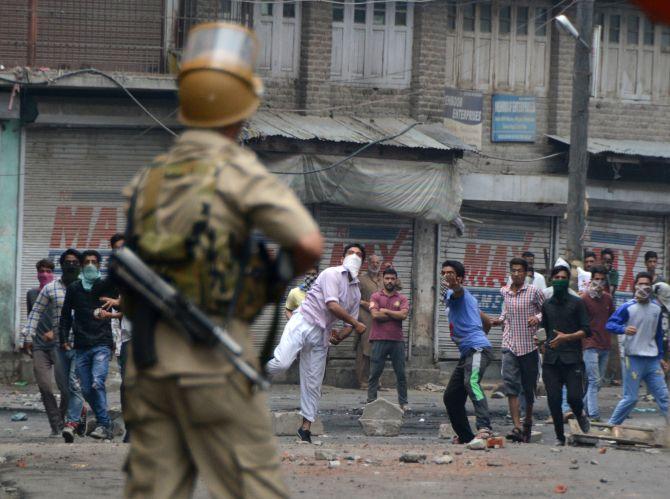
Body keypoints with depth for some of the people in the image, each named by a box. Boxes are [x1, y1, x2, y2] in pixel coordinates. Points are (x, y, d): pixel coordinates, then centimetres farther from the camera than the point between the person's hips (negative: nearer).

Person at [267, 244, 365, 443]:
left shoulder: (356, 291, 19)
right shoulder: (331, 274, -3)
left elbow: (349, 323, 21)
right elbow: (332, 305, -14)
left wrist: (340, 336, -1)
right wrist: (356, 324, -5)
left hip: (321, 336, 7)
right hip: (302, 323, -6)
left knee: (313, 384, 4)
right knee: (281, 363, -28)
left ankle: (306, 427, 11)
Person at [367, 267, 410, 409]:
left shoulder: (402, 299, 10)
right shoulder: (376, 296, 6)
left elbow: (403, 314, -7)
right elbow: (375, 314, -9)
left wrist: (385, 311, -5)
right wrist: (395, 315, -3)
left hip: (397, 340, 1)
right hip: (379, 339, -1)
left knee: (401, 373, 3)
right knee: (375, 373, -1)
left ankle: (403, 403, 8)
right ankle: (371, 401, 1)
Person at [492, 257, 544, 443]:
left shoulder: (533, 292, -4)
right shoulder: (504, 292, 8)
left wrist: (537, 318, -17)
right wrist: (500, 319, 7)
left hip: (529, 346, -2)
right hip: (510, 345, 2)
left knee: (528, 387, 10)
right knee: (510, 384, -15)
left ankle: (528, 422, 34)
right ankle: (517, 427, -20)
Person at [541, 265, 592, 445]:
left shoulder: (576, 303, 3)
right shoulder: (547, 305, 15)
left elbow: (586, 331, -2)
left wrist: (566, 337, -14)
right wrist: (543, 343, 12)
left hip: (571, 358, -3)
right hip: (551, 361, 3)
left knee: (574, 397, -13)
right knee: (554, 401, -2)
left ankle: (580, 415, 21)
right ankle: (560, 437, 10)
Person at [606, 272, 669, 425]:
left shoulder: (656, 308, 9)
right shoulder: (627, 308, -7)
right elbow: (610, 324, -14)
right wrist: (624, 329, -34)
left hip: (652, 360, 5)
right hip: (633, 359, -5)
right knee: (630, 398, -4)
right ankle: (611, 425, 10)